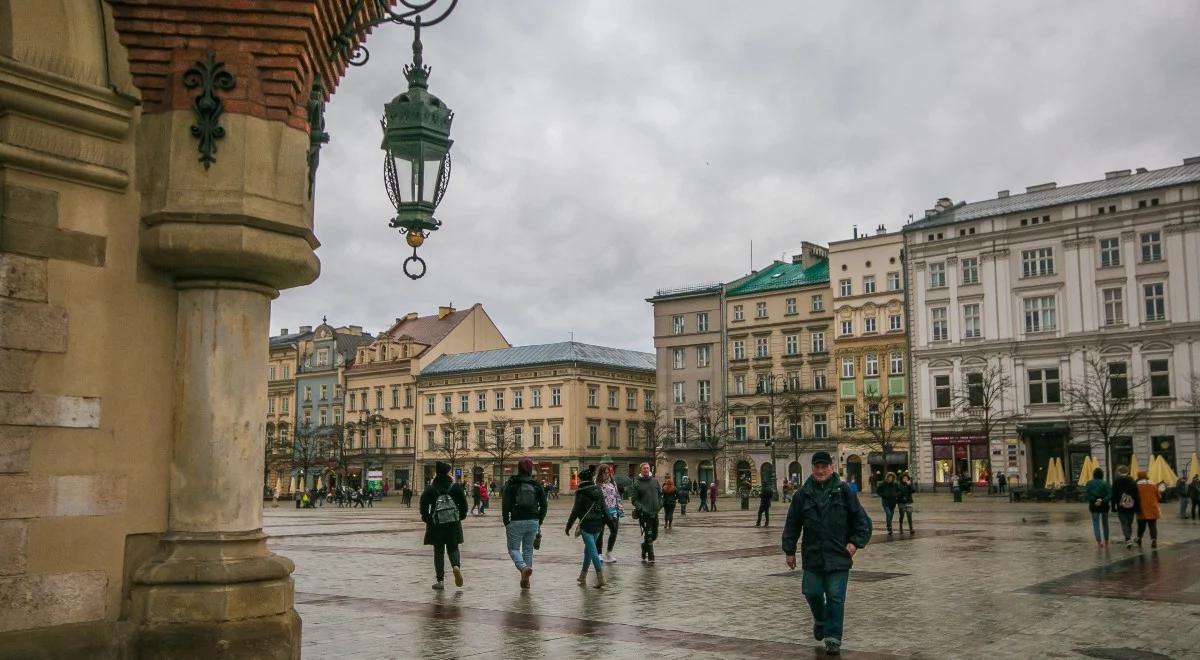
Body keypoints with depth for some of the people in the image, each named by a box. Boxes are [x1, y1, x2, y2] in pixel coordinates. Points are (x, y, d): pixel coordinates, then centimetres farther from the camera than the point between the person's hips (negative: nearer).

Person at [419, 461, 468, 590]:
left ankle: (440, 580, 6)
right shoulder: (456, 487, -2)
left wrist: (426, 518, 7)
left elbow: (424, 504, -5)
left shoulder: (430, 489, -2)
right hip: (453, 522, 0)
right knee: (453, 548, 13)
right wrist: (461, 516, 11)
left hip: (436, 523, 0)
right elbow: (463, 503, -3)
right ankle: (456, 566, -17)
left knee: (438, 551, 8)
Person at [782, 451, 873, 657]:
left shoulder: (844, 491, -2)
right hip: (812, 555, 2)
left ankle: (833, 639, 6)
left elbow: (861, 519, 2)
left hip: (839, 555, -2)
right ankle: (820, 620, 39)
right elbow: (792, 524, 7)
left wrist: (855, 542, -7)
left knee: (836, 597, -2)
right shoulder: (803, 494, 2)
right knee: (812, 593, 7)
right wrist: (789, 550, 6)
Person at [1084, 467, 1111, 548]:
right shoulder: (1105, 483, -6)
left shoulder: (1089, 483, -4)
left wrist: (1094, 500, -17)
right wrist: (1102, 501, -23)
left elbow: (1085, 495, -14)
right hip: (1104, 506, 1)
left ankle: (1098, 541, -14)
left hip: (1093, 506, -1)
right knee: (1105, 523, 18)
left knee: (1096, 523, 2)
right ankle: (1106, 540, 30)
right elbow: (1110, 495, -18)